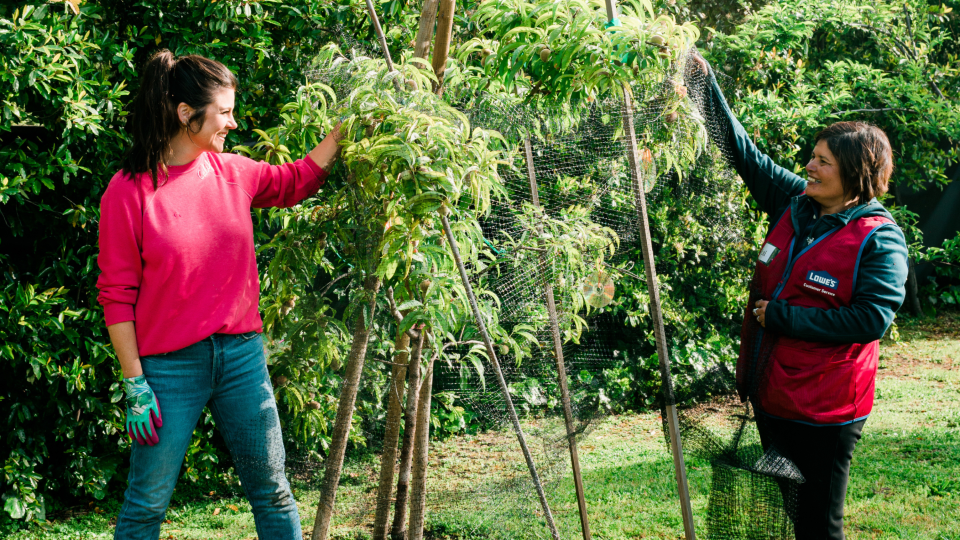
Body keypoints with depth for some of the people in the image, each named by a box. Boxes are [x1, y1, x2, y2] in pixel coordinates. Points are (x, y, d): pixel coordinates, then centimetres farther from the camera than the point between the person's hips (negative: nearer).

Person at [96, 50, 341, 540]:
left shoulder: (235, 173, 4)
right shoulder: (129, 191, -10)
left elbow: (297, 181, 25)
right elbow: (117, 294, -8)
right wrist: (134, 383, -10)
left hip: (242, 355, 5)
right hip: (170, 367, -4)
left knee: (272, 491, 12)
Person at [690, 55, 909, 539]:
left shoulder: (880, 239, -14)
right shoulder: (794, 205, 5)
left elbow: (871, 319, -23)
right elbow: (744, 152, 12)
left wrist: (780, 316, -19)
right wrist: (707, 83, 10)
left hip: (825, 412, -7)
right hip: (771, 395, 7)